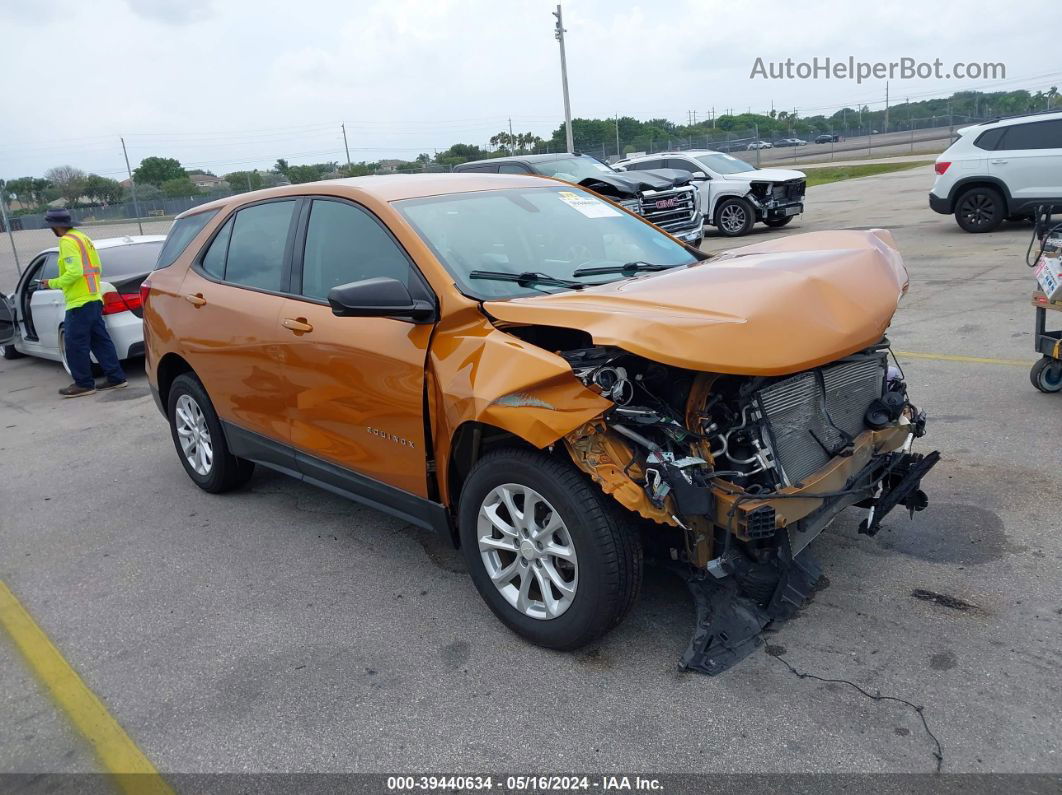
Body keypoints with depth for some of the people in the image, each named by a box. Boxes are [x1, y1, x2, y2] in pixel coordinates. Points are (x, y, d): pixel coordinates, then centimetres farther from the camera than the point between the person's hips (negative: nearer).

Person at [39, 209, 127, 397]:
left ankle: (83, 384, 4)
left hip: (79, 302, -10)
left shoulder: (68, 241, -12)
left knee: (76, 345, -2)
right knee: (100, 340, 11)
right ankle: (116, 377, 12)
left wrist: (52, 283, -10)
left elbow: (74, 272, -22)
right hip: (94, 298, 10)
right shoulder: (83, 237, 17)